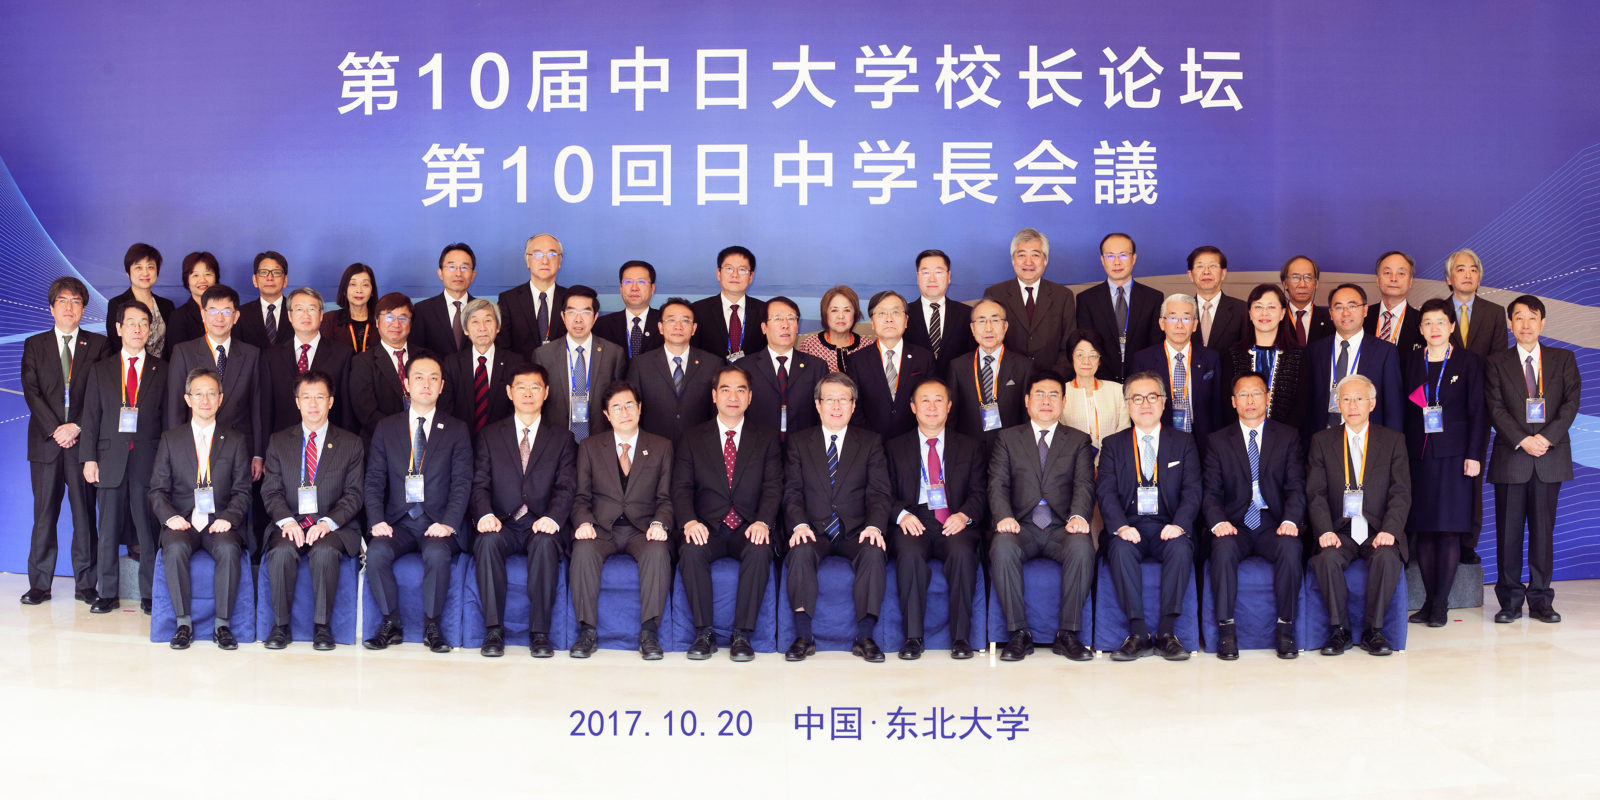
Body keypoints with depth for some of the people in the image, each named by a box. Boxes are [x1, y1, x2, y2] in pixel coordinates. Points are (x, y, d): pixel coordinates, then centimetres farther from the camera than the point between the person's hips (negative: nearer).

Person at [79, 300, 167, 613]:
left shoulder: (161, 370, 8)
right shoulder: (101, 369, 11)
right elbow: (91, 416, 8)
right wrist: (89, 458, 0)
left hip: (149, 459, -1)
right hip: (110, 459, 1)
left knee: (148, 529, 0)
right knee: (109, 530, 5)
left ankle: (149, 594, 8)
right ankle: (107, 593, 14)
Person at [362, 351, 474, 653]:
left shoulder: (456, 430, 9)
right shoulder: (386, 428, 13)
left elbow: (462, 483, 0)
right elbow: (374, 480, 7)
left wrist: (448, 523, -16)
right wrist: (377, 520, -10)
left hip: (438, 523, -2)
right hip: (398, 521, 2)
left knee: (437, 553, -33)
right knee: (376, 551, -28)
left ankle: (432, 627, -16)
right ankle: (391, 625, -11)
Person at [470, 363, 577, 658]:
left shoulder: (562, 437, 13)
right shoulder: (490, 434, 16)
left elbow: (566, 486, 1)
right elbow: (480, 483, 6)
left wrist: (552, 518, -20)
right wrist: (485, 515, -16)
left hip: (542, 526, -1)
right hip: (503, 525, 1)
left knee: (546, 542, -35)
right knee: (489, 540, -33)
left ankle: (539, 633, -29)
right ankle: (494, 631, -26)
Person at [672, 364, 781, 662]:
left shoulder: (767, 438, 11)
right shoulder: (693, 438, 12)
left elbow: (773, 486, 0)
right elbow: (681, 486, 3)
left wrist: (762, 522, -19)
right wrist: (690, 521, -17)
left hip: (750, 528, 0)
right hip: (708, 527, 1)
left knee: (760, 550, -34)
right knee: (691, 551, -32)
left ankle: (742, 635, -24)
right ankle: (704, 633, -19)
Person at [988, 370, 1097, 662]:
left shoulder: (1079, 440, 17)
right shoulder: (1008, 438, 17)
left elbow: (1084, 484, 2)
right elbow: (997, 483, 4)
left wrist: (1078, 515, -20)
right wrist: (1003, 516, -17)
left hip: (1061, 527, 0)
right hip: (1022, 526, 0)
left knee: (1082, 548, -34)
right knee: (1002, 547, -33)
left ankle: (1068, 634, -22)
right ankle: (1019, 634, -22)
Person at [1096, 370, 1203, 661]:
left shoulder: (1183, 442, 14)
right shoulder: (1113, 445, 14)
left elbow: (1192, 490, 2)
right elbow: (1106, 491, 1)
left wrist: (1180, 524, -18)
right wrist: (1120, 526, -19)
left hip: (1168, 528, 0)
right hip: (1129, 526, 0)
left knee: (1181, 547, -33)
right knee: (1121, 548, -33)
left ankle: (1167, 633, -28)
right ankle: (1138, 634, -30)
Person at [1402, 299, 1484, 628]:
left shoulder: (1469, 361, 3)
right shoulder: (1410, 361, 10)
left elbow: (1477, 411, 1)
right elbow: (1401, 409, 9)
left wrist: (1473, 455, -7)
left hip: (1453, 453, -3)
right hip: (1418, 453, 3)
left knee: (1449, 529, -4)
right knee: (1422, 530, 3)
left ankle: (1441, 603, 1)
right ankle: (1430, 599, 10)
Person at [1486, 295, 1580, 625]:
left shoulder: (1563, 359, 11)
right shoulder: (1497, 362, 7)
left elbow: (1571, 402, 1)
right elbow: (1496, 408, -1)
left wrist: (1548, 437, -12)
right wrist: (1522, 440, -13)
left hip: (1550, 457, 1)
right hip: (1510, 457, -1)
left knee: (1544, 529, 3)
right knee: (1509, 530, 1)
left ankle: (1540, 599, 11)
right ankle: (1510, 599, 8)